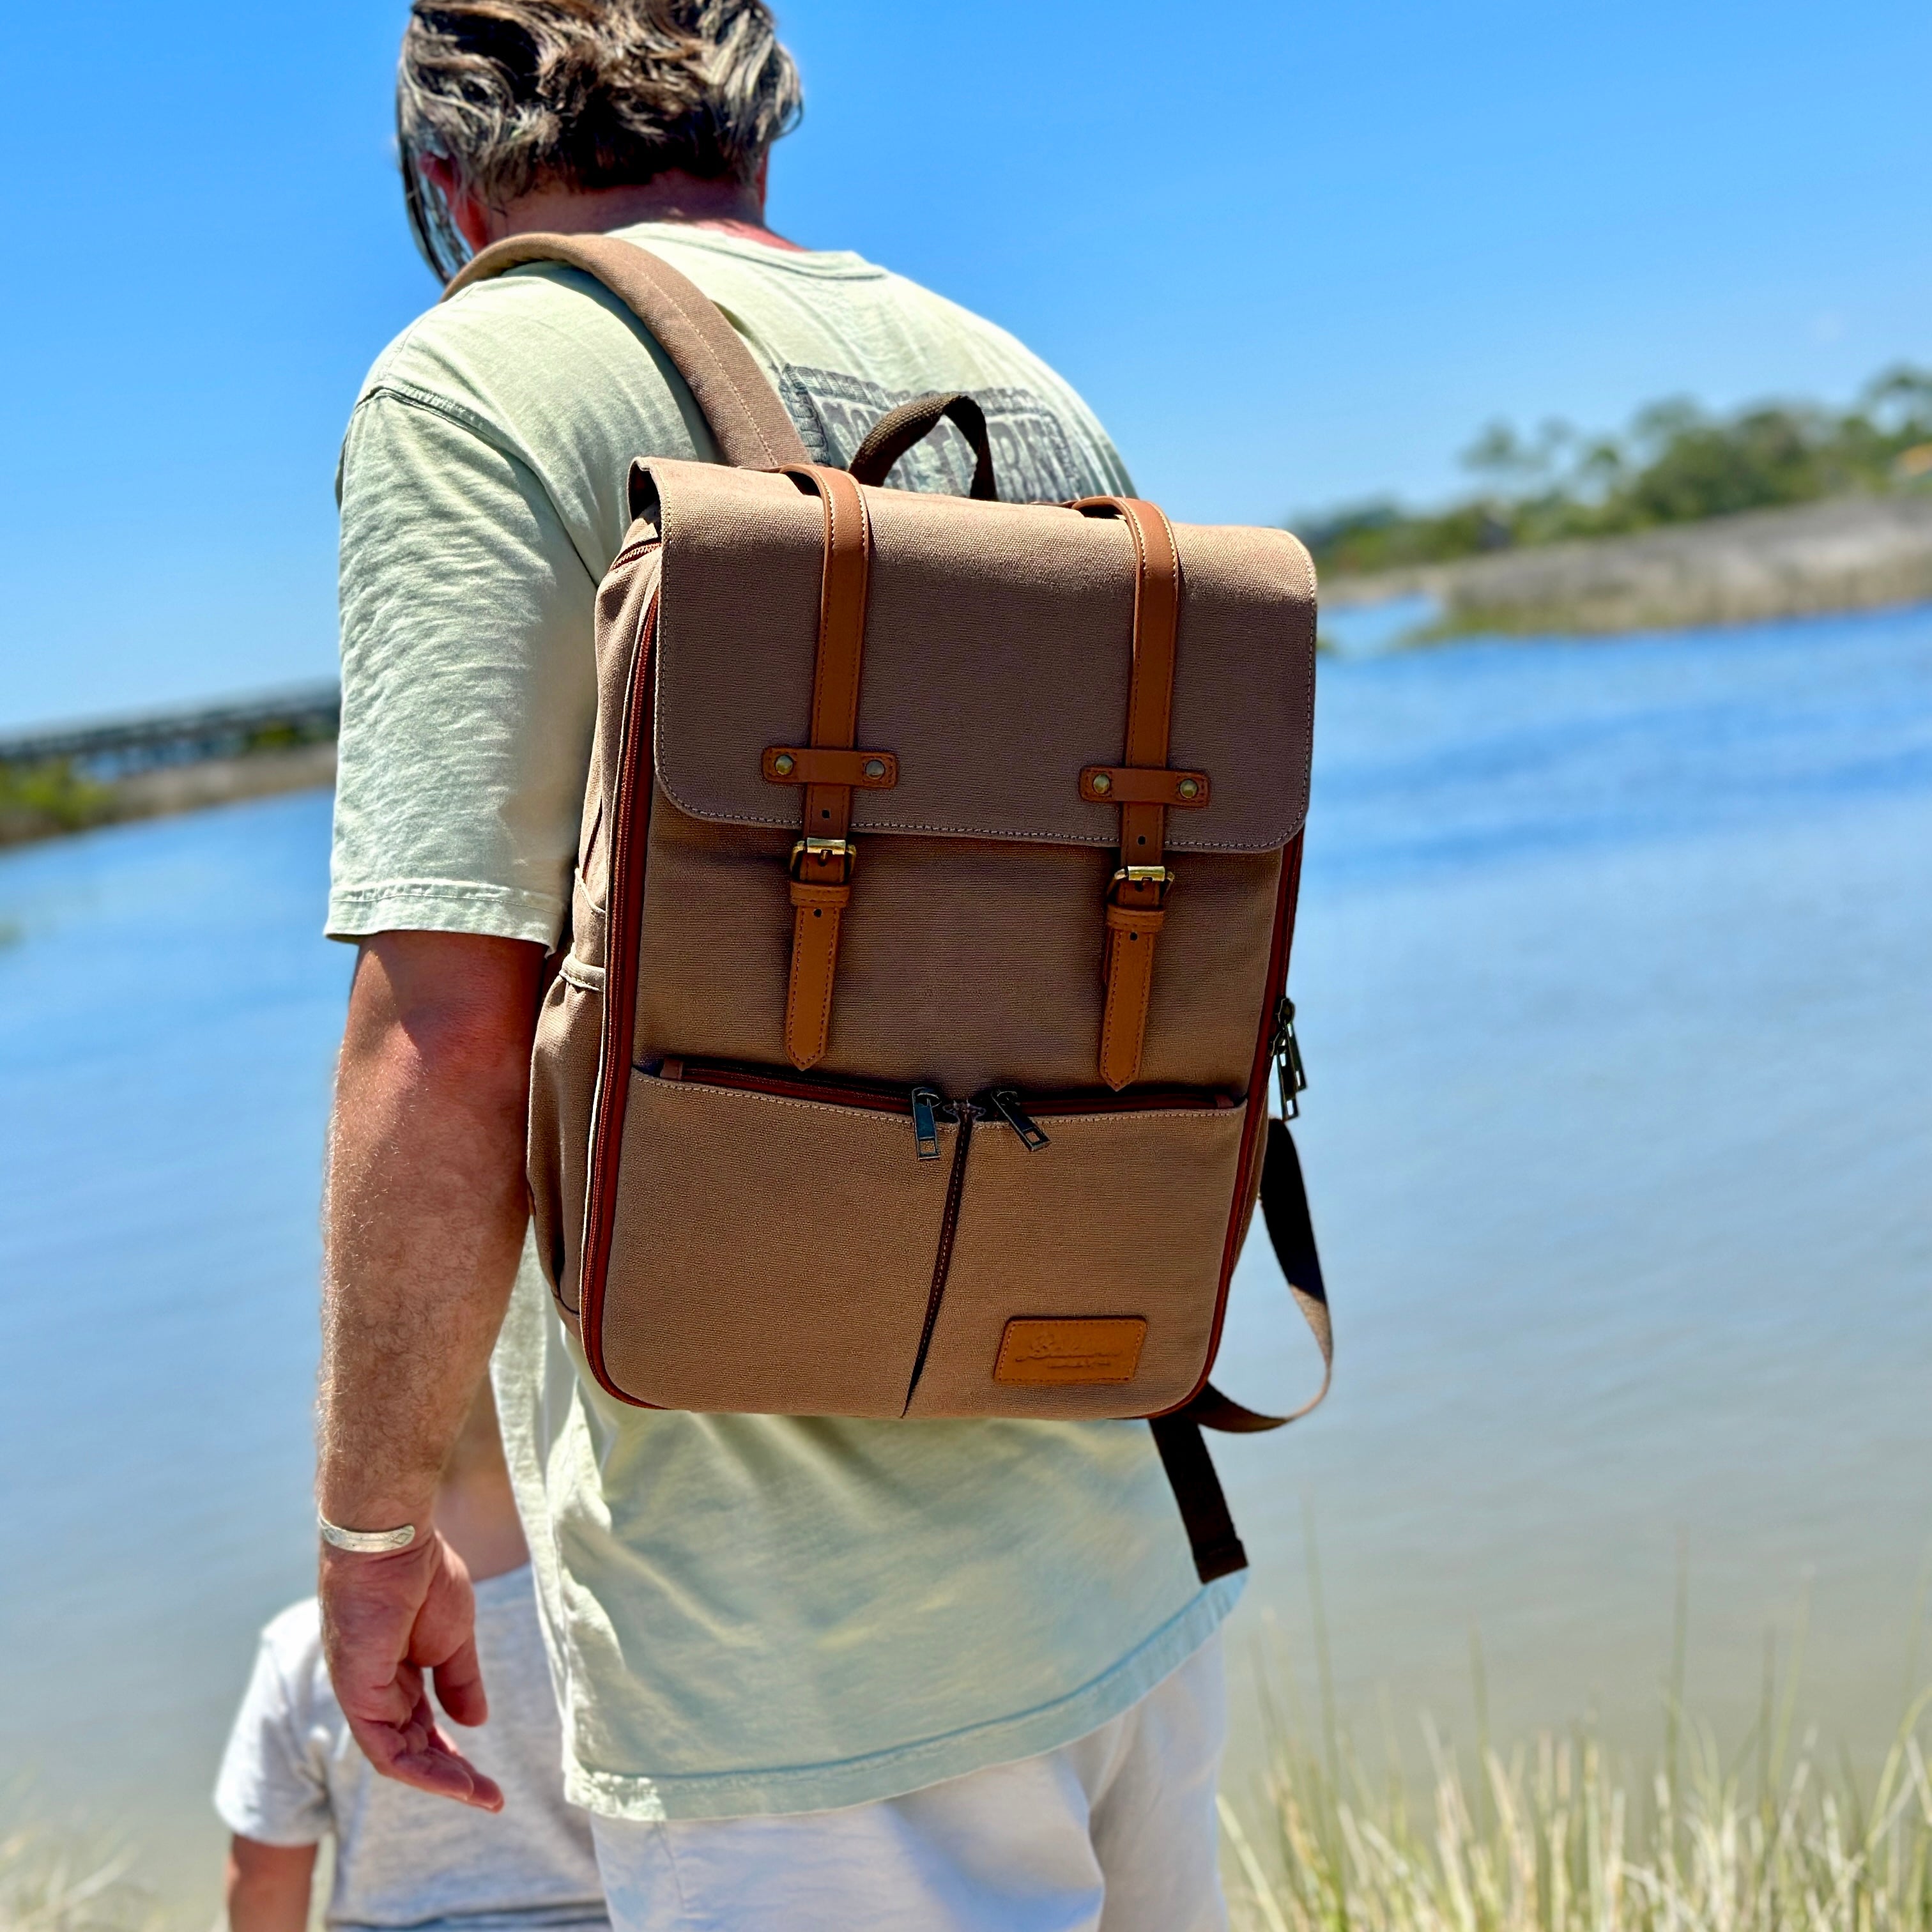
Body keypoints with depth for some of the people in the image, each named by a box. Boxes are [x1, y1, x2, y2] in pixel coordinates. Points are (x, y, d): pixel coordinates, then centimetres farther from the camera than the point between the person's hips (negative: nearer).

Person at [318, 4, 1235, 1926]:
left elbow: (447, 1038, -19)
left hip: (781, 1633, -7)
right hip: (1121, 1544, 7)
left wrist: (373, 1525, -6)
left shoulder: (484, 378, -9)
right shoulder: (1029, 392, 12)